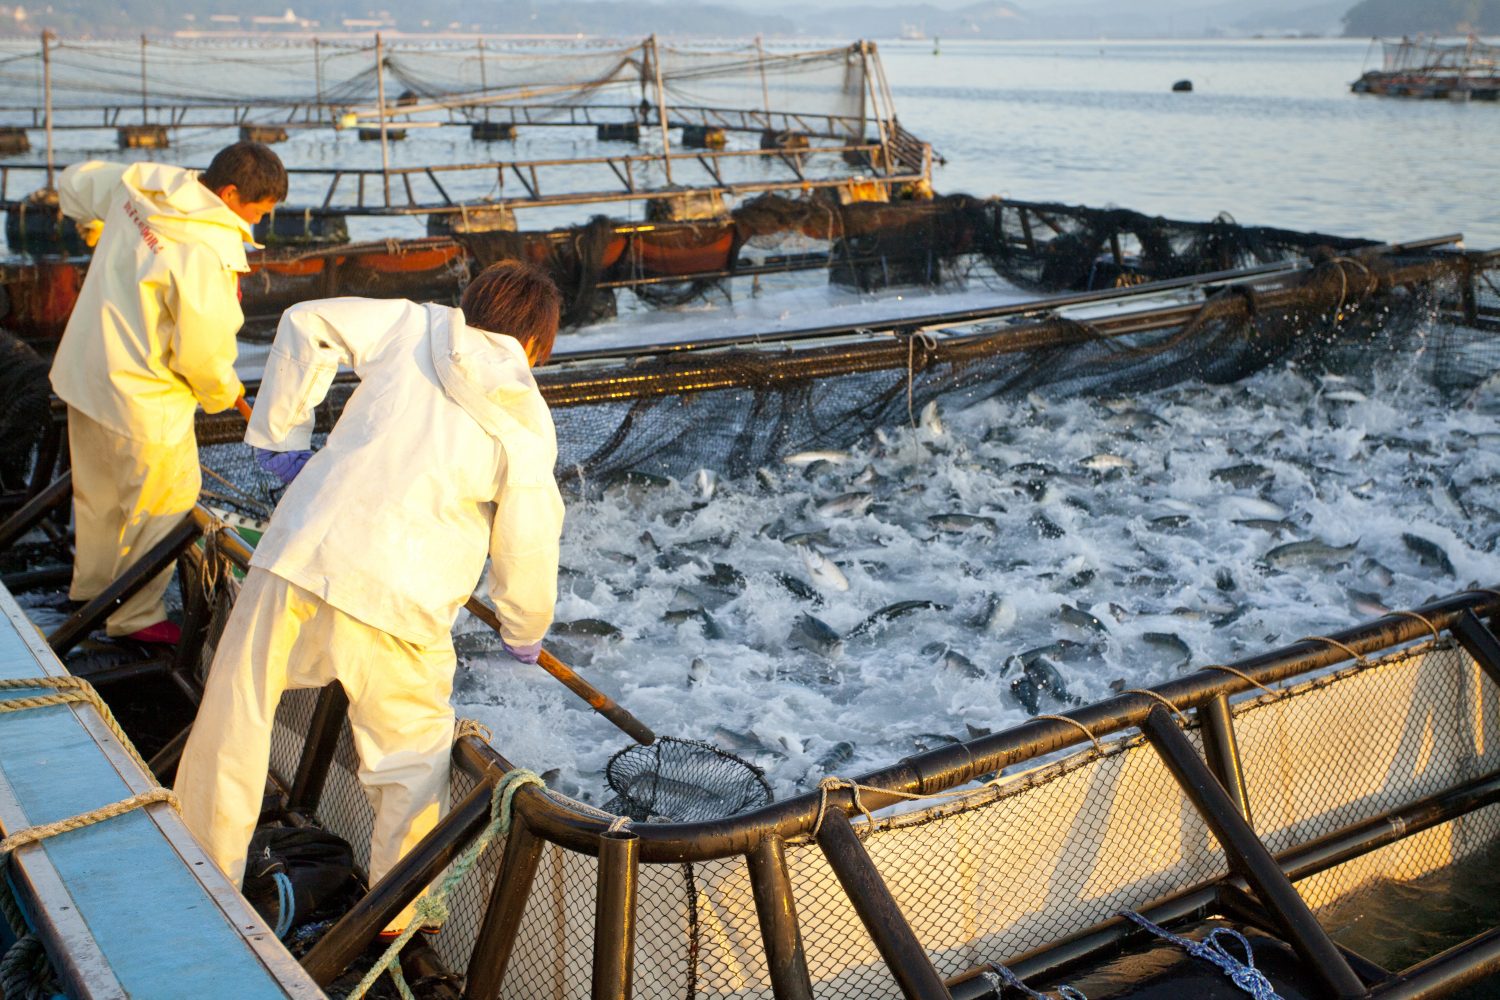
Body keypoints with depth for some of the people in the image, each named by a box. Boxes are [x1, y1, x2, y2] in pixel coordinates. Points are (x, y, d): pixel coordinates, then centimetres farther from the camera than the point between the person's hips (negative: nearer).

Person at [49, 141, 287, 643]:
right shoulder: (206, 254, -28)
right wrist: (223, 393, -1)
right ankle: (134, 615, 24)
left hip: (84, 371, 9)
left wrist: (98, 225, 36)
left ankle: (92, 584, 49)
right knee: (165, 506, 10)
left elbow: (76, 181, 17)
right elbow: (202, 353, -21)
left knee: (99, 490, 27)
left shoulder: (139, 184, -4)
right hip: (142, 399, -9)